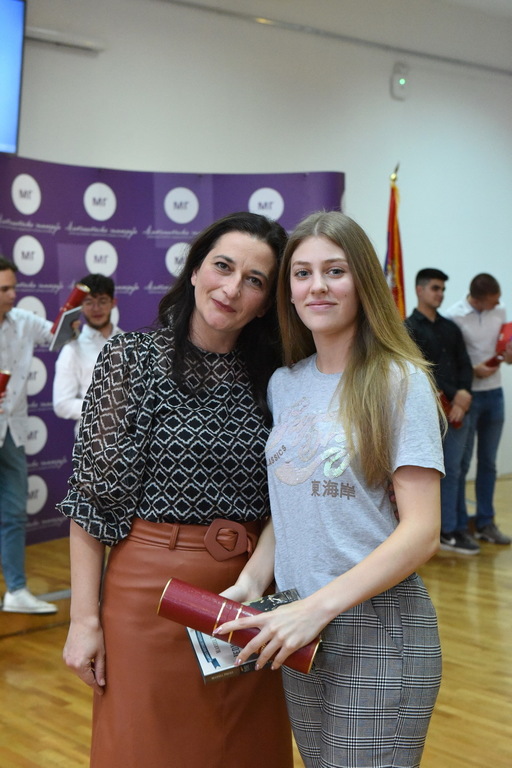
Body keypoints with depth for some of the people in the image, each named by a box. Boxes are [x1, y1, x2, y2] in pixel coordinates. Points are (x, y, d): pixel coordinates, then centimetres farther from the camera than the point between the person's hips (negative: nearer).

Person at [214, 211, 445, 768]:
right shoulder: (283, 384, 8)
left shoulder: (399, 382, -11)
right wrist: (250, 581, -3)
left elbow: (421, 532, -16)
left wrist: (319, 606, -22)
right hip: (296, 633, 6)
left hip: (376, 631, -6)